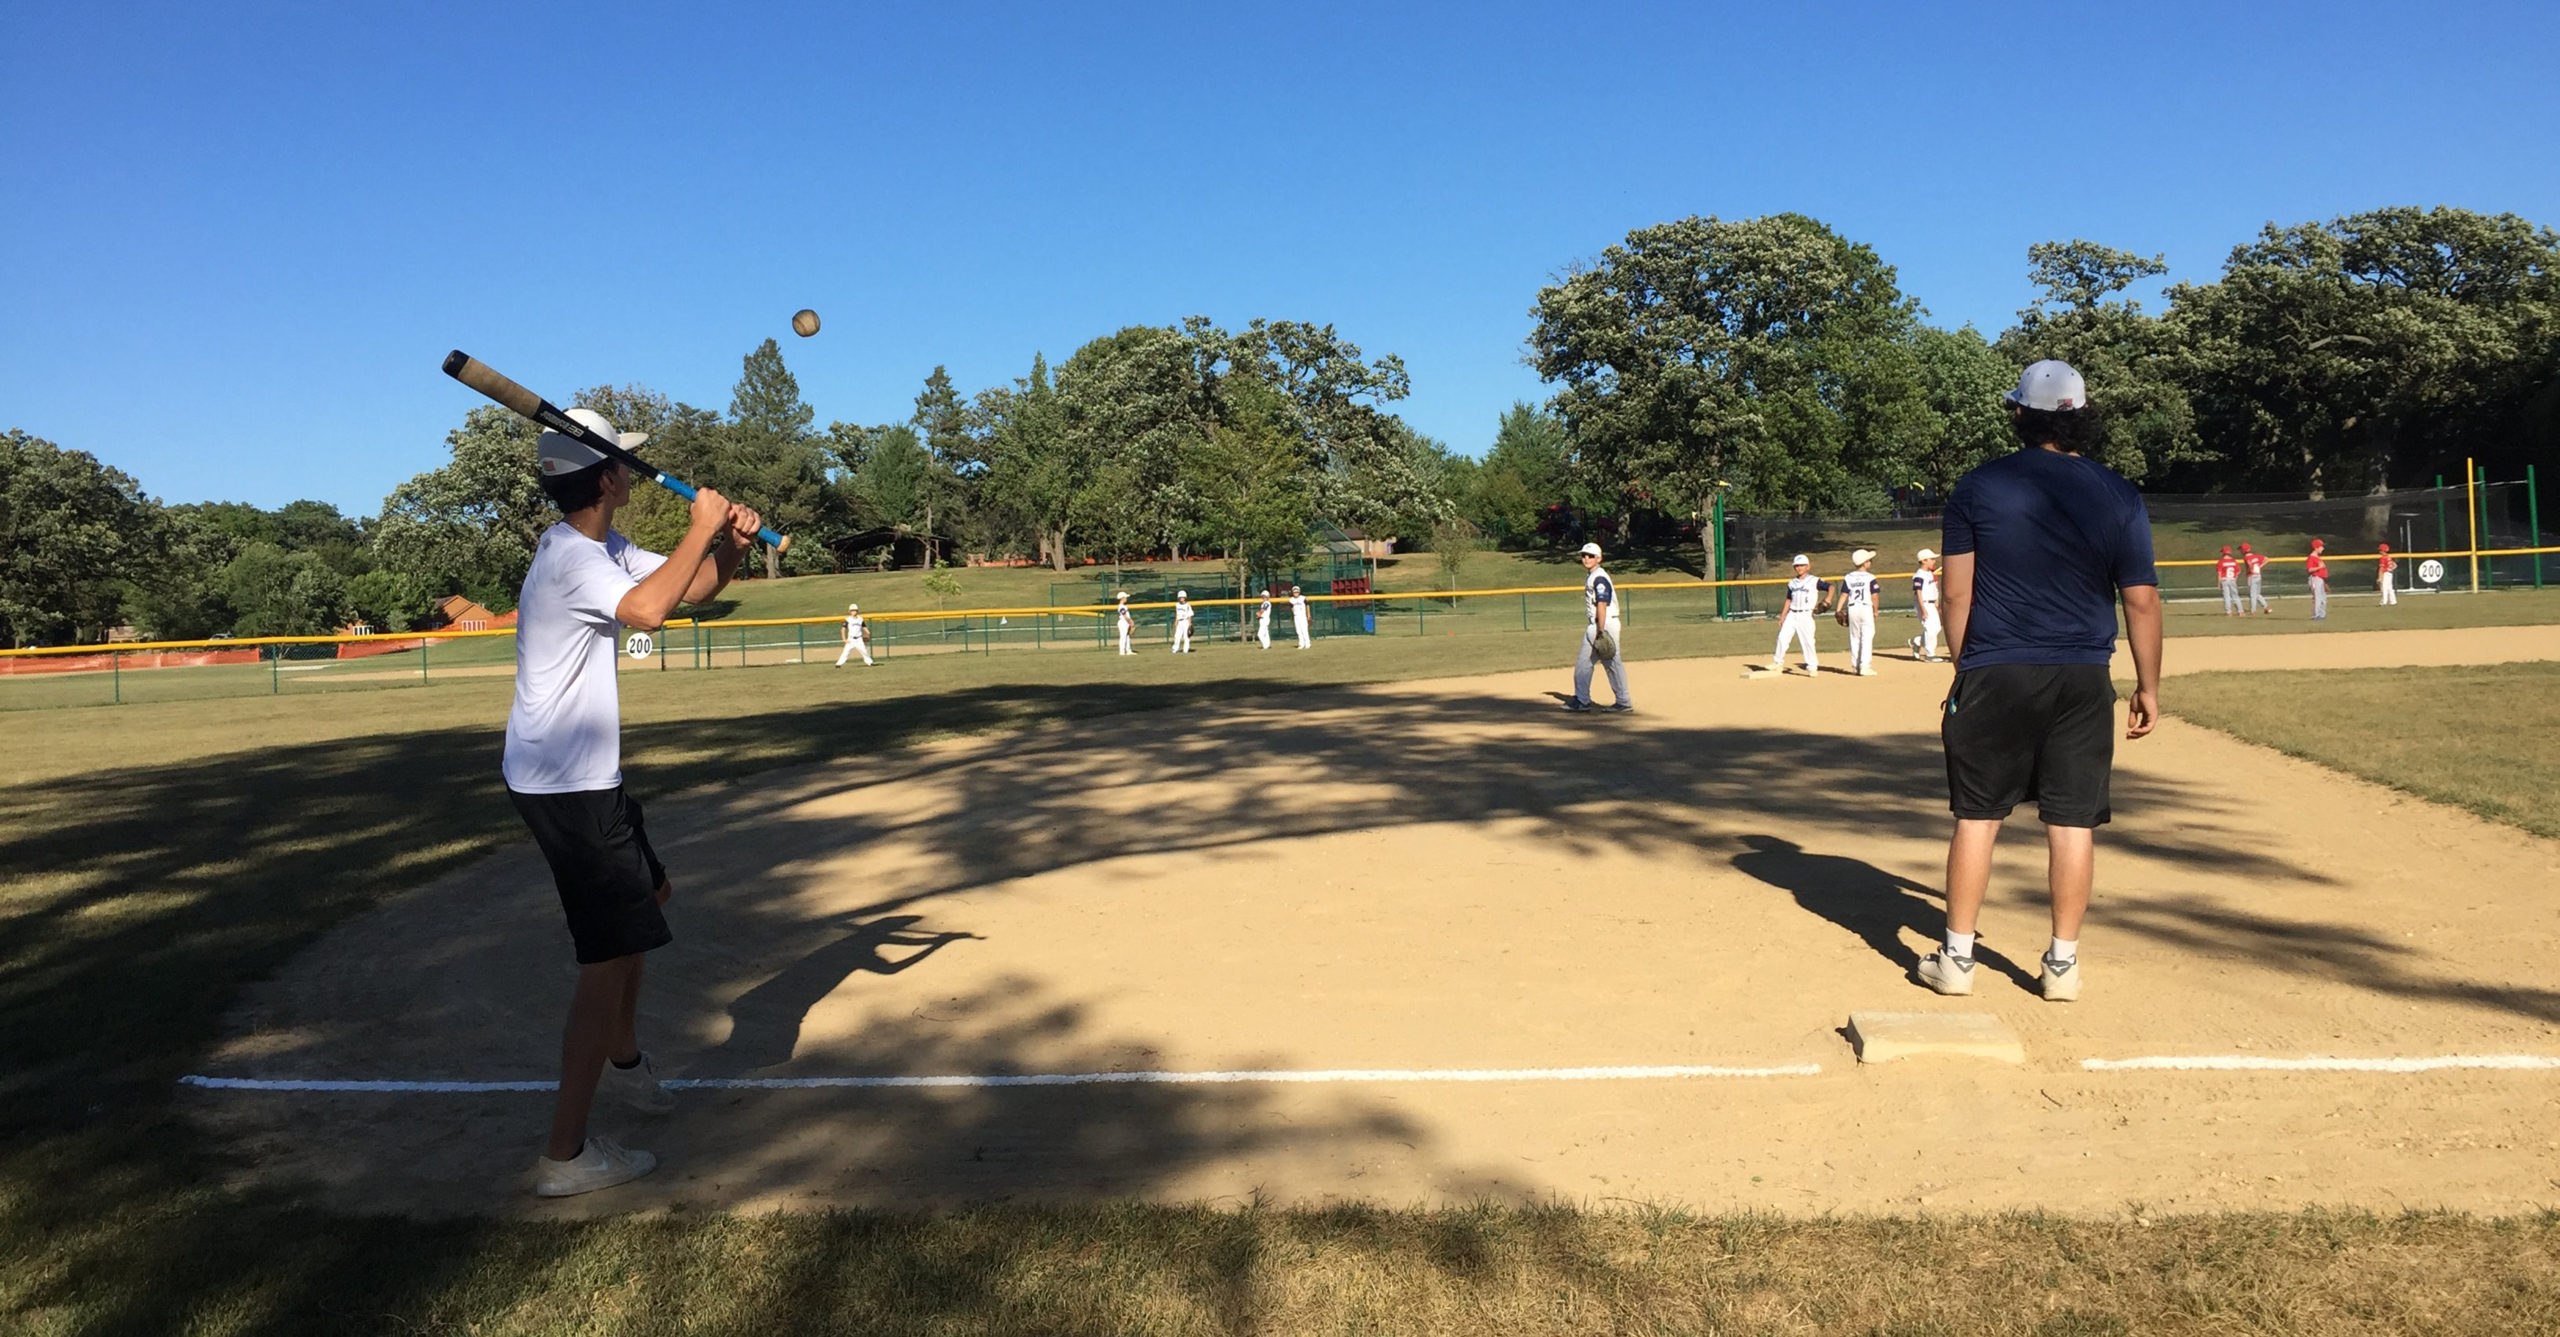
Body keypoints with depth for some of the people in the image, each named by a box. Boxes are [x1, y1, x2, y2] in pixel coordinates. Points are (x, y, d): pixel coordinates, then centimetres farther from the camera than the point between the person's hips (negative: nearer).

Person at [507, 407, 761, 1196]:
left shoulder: (606, 548, 10)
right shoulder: (570, 557, -21)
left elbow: (694, 587, 12)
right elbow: (649, 610, -39)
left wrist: (731, 543, -9)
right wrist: (700, 529, -28)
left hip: (585, 774, 11)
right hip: (563, 783, -11)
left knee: (647, 892, 27)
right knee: (610, 953, -11)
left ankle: (622, 1055, 45)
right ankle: (565, 1156, -8)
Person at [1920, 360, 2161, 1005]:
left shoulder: (1978, 487, -3)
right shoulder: (2118, 496, 0)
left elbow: (1956, 593, -3)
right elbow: (2142, 600, 1)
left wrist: (1964, 669, 7)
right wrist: (2148, 686, 9)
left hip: (1993, 678, -1)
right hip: (2082, 682, 1)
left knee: (1976, 816, 6)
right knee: (2073, 821, 7)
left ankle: (1957, 957, 12)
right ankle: (2063, 963, 13)